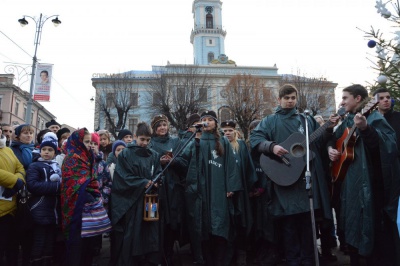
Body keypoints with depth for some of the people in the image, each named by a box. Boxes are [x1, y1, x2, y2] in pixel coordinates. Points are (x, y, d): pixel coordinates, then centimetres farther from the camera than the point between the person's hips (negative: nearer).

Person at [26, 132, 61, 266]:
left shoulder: (57, 167, 17)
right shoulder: (34, 166, -2)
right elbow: (32, 185, -18)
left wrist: (59, 185, -5)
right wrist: (55, 186, -16)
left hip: (54, 211, 6)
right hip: (40, 212, -6)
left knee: (50, 244, 13)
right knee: (39, 245, 0)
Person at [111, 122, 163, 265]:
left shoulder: (154, 155, 11)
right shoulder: (125, 154, -1)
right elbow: (123, 178, -8)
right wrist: (143, 183, -15)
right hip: (130, 201, -3)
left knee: (150, 235, 6)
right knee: (130, 236, 0)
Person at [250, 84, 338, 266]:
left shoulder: (307, 119, 16)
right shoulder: (270, 121, 5)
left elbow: (319, 141, 16)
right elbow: (254, 138, -5)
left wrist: (329, 128, 0)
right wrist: (271, 146, -21)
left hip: (308, 175, 3)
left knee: (308, 220, 10)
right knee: (289, 221, 3)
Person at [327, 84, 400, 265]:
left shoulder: (374, 118, -12)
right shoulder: (348, 120, 12)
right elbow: (335, 139, 23)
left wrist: (365, 128, -43)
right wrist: (330, 148, 2)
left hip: (369, 185, -8)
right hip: (349, 182, 8)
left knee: (373, 230, -1)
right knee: (351, 226, 19)